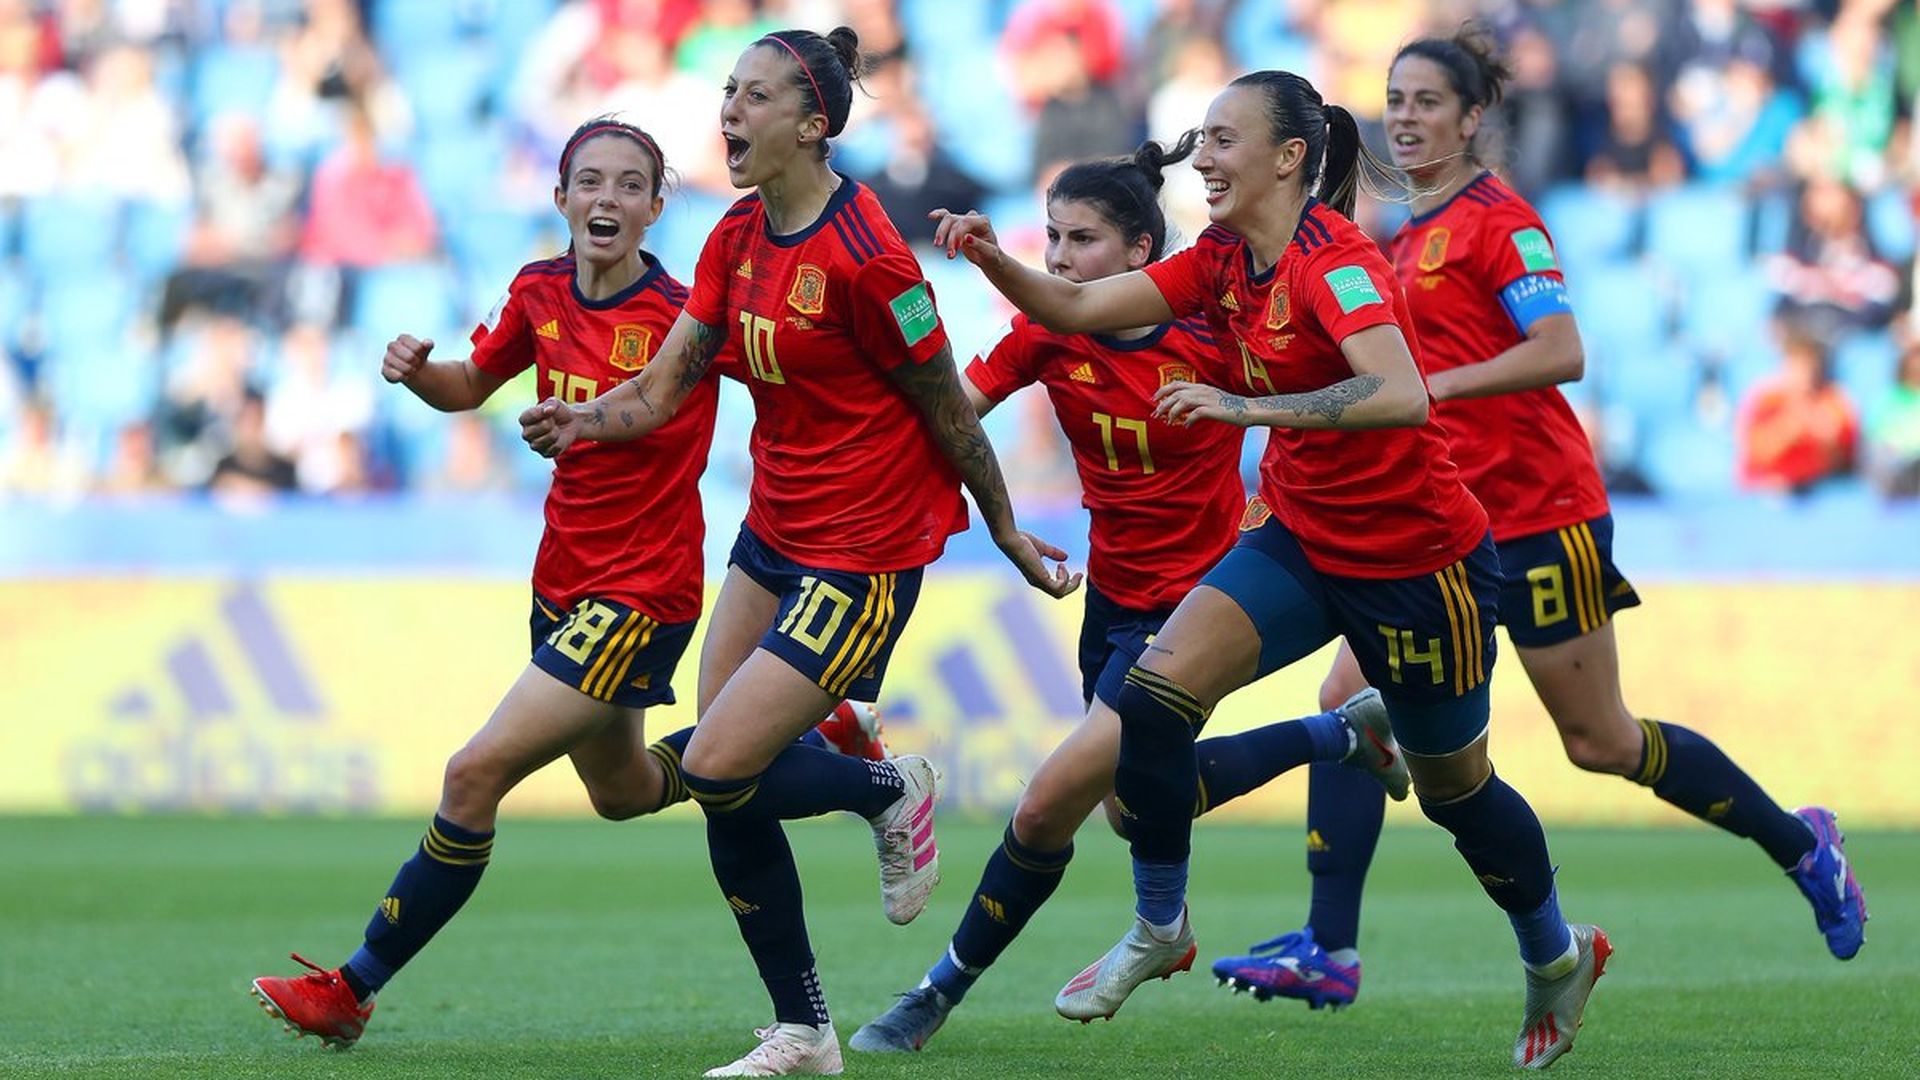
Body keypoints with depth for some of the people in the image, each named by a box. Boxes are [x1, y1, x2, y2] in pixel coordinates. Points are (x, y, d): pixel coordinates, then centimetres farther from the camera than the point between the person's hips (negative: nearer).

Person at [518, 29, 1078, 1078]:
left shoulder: (863, 256, -20)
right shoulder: (737, 240, 4)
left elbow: (947, 407, -11)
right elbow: (664, 388, 2)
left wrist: (1008, 535, -2)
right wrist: (584, 418, -19)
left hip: (863, 553, -8)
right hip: (773, 537, 8)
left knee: (717, 769, -16)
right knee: (721, 792, 4)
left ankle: (890, 791, 14)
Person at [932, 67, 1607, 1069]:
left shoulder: (1334, 262, -24)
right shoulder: (1226, 259, 1)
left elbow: (1400, 395, -39)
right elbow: (1076, 306, -1)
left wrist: (1246, 408, -44)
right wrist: (992, 259, -19)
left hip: (1416, 562, -7)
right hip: (1301, 538, 7)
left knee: (1454, 790, 10)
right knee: (1153, 696, -12)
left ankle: (1558, 956, 36)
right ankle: (1158, 928, 4)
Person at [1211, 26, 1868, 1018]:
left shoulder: (1496, 221, -11)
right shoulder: (1408, 240, 14)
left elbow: (1560, 352, -23)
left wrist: (1433, 385, -29)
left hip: (1537, 516, -8)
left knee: (1600, 741, 2)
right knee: (1349, 701, -7)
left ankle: (1801, 844, 21)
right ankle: (1328, 950, -9)